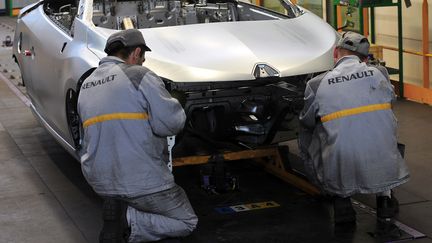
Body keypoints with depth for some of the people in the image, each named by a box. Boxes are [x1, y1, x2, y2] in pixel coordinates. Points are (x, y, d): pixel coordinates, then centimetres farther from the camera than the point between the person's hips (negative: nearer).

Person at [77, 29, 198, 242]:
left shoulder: (86, 85, 12)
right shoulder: (138, 76, -10)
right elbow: (171, 122, -14)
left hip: (100, 182, 7)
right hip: (141, 182, -7)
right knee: (186, 222, 10)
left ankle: (117, 211, 1)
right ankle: (127, 220, -10)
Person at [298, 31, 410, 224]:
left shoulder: (316, 85, 1)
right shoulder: (380, 73, 6)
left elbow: (307, 123, 17)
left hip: (340, 173, -2)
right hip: (384, 170, 2)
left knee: (305, 136, 23)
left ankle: (340, 198, 11)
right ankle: (384, 196, 22)